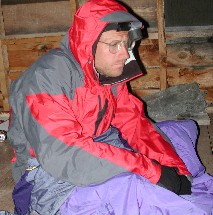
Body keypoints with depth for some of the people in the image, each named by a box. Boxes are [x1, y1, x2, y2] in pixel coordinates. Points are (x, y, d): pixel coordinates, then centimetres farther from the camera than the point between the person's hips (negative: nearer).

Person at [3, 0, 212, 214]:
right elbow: (60, 153, -33)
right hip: (52, 177, -8)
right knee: (134, 189, -34)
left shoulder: (108, 71, 1)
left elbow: (134, 123, 1)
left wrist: (175, 169, -14)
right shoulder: (48, 76, -23)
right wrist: (150, 171, -34)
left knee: (183, 129, 5)